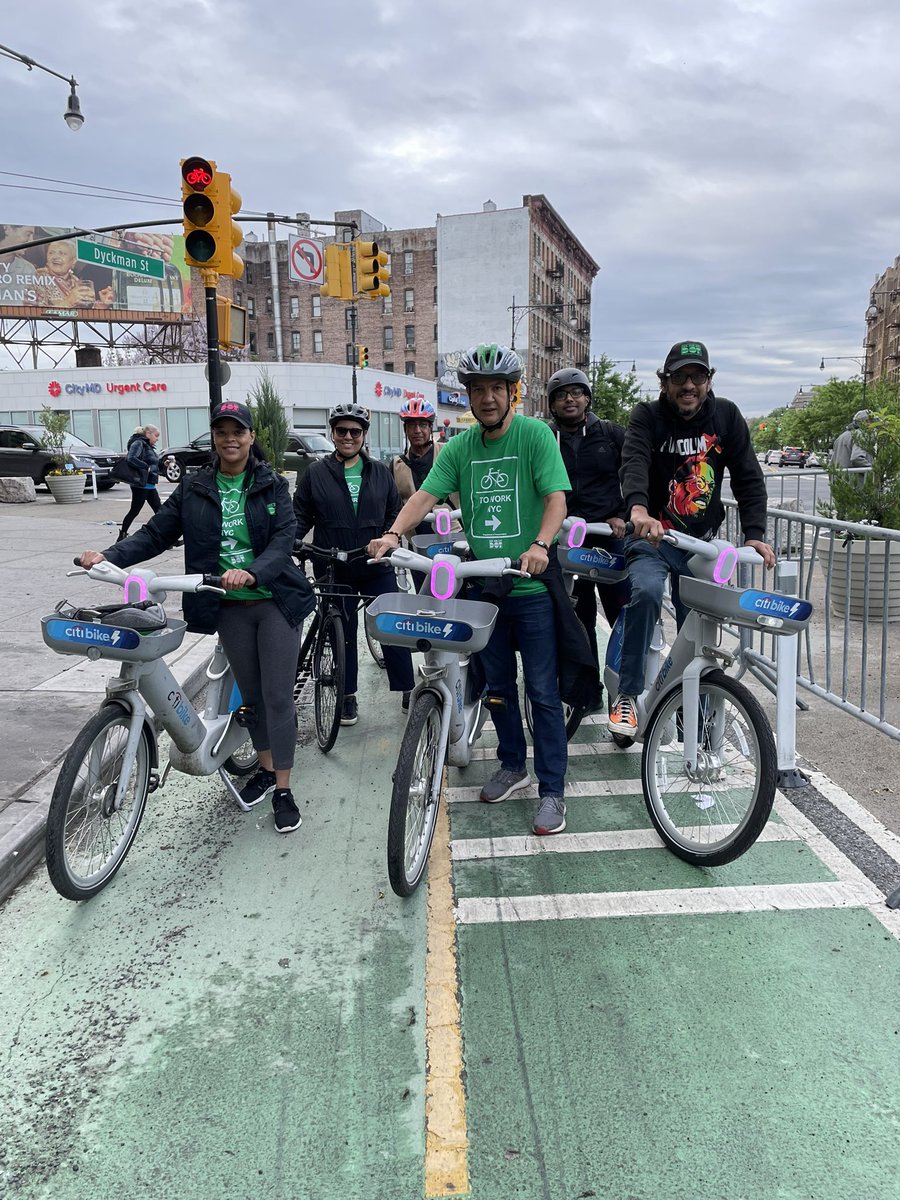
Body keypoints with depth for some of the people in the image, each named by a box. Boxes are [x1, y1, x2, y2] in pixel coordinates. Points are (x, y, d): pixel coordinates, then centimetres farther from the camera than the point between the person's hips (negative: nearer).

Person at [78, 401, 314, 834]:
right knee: (251, 693, 14)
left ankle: (283, 790, 9)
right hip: (229, 607, 3)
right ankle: (266, 769, 33)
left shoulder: (272, 486, -3)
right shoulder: (194, 489, 3)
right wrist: (109, 556, -17)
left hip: (274, 601, -2)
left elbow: (284, 538, -15)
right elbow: (156, 533, -1)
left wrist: (253, 573, -33)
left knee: (278, 696, -2)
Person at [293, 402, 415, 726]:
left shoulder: (380, 472, 7)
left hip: (377, 566, 1)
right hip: (335, 570, 0)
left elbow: (395, 511, 13)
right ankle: (347, 697, 23)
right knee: (342, 634, 10)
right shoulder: (316, 473, 2)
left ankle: (408, 691, 16)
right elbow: (301, 517, 5)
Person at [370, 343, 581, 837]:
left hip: (530, 586, -5)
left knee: (543, 692, 0)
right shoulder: (460, 447, 7)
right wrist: (394, 533, -20)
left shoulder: (535, 434, -6)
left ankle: (552, 790, 11)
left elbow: (556, 498, -15)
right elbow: (425, 495, -3)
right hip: (483, 584, 5)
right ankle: (512, 765, 36)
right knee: (497, 685, 17)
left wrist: (540, 544, -33)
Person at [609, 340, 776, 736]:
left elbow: (748, 477, -1)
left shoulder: (725, 415, 0)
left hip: (701, 541, 4)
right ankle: (627, 695, -21)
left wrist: (754, 533, -14)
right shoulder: (647, 416, -9)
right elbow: (634, 462, -28)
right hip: (652, 538, -3)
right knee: (646, 592, -31)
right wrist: (638, 509, -49)